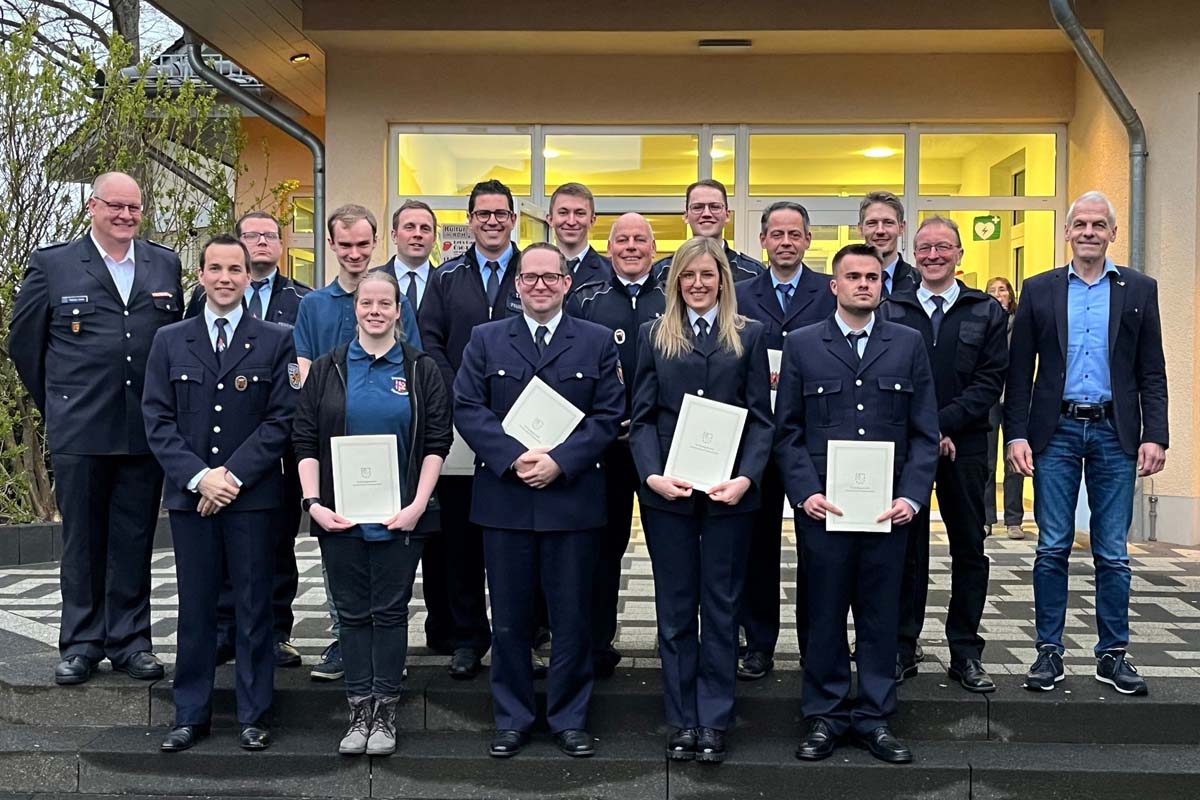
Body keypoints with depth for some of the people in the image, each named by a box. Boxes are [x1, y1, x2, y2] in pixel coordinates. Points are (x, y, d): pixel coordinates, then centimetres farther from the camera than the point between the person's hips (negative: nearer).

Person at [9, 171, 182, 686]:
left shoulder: (165, 265, 9)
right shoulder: (52, 264, 2)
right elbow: (23, 342, 7)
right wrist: (57, 406, 9)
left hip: (146, 430, 2)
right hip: (79, 432, -2)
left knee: (134, 539, 8)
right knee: (82, 540, 7)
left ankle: (130, 641, 18)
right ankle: (82, 643, 19)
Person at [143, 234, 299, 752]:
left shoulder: (276, 342, 3)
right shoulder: (169, 341, 9)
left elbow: (281, 420, -4)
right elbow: (157, 419, 3)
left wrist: (233, 474, -12)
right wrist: (197, 476, -10)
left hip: (253, 496, -2)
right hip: (189, 494, 2)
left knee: (253, 608, 5)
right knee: (195, 608, 8)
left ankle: (253, 716, 15)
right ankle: (191, 715, 20)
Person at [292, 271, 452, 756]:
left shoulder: (421, 370, 4)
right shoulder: (327, 369, 7)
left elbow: (438, 442, 0)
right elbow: (305, 440, 4)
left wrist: (417, 505, -10)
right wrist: (314, 503, -7)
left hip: (399, 515, -1)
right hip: (339, 514, 1)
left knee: (390, 611, 5)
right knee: (352, 612, 8)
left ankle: (385, 712, 15)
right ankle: (359, 710, 18)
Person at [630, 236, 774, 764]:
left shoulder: (748, 336, 6)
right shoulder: (655, 336, 8)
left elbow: (761, 418, 2)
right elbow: (642, 416, 3)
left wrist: (746, 477, -13)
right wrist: (652, 474, -12)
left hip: (728, 492, 0)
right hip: (667, 491, 1)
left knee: (721, 608, 7)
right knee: (674, 609, 8)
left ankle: (714, 721, 17)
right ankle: (682, 721, 18)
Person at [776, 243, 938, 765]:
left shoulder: (908, 344, 8)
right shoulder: (802, 345, 6)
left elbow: (924, 431, 6)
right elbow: (788, 431, 3)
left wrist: (912, 496, -6)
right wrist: (805, 493, -8)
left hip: (888, 506, 1)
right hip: (822, 503, -1)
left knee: (881, 614, 8)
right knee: (824, 613, 6)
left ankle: (874, 717, 21)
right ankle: (825, 716, 19)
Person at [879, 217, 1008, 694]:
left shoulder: (987, 313, 6)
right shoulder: (889, 311, 6)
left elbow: (990, 382, -3)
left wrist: (942, 423, -15)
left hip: (963, 447, 1)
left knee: (969, 550, 6)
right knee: (905, 550, 6)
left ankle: (965, 654, 17)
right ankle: (902, 650, 15)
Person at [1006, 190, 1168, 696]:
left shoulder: (1139, 290, 7)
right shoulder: (1039, 290, 5)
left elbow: (1152, 373, 5)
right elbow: (1019, 372, 3)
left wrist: (1154, 436, -5)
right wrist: (1017, 435, -5)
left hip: (1114, 432, 0)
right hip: (1056, 432, 0)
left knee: (1113, 553, 6)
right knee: (1052, 549, 4)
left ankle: (1113, 654, 17)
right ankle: (1049, 651, 13)